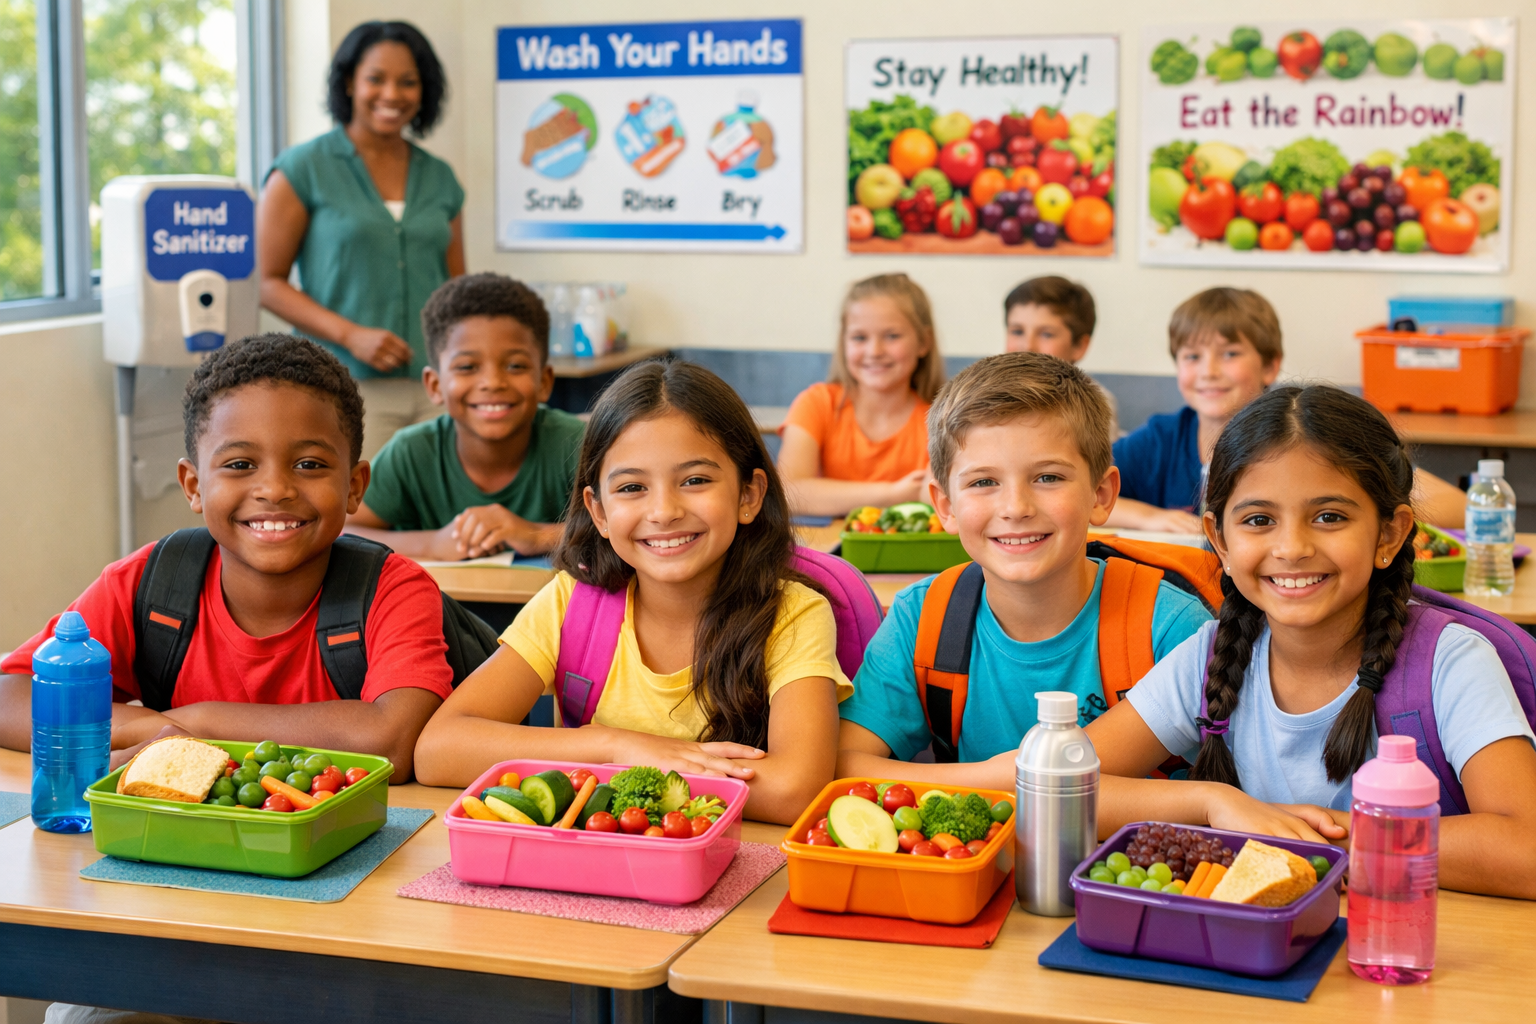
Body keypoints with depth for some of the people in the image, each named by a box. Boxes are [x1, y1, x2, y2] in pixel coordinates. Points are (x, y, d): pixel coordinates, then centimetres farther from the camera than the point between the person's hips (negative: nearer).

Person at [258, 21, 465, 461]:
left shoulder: (439, 178, 15)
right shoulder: (302, 170, 3)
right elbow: (269, 283, -1)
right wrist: (351, 335, -13)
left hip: (437, 389, 4)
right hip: (348, 387, -3)